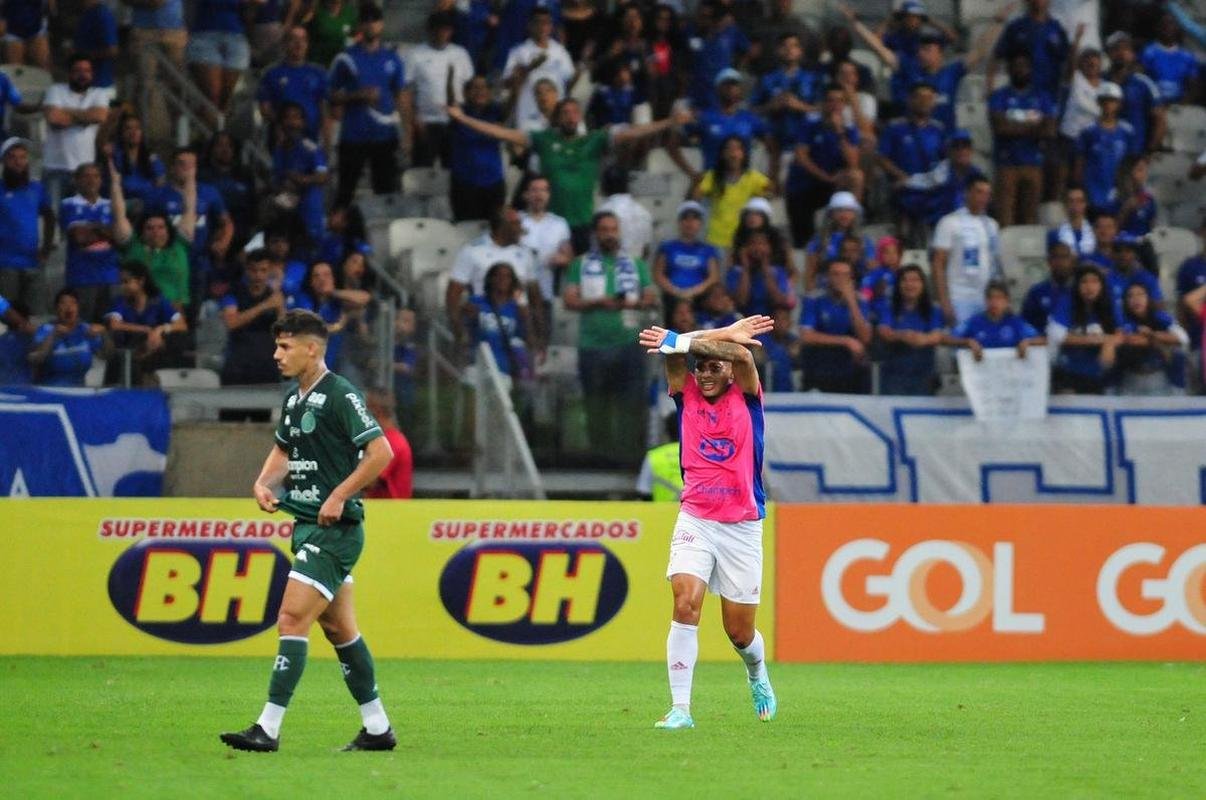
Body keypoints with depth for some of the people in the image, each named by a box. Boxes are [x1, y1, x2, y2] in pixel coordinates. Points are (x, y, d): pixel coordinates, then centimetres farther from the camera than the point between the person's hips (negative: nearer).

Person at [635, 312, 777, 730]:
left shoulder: (746, 395, -1)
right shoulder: (686, 394, 4)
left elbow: (743, 355, -22)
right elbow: (674, 352, -14)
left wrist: (676, 341, -30)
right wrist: (724, 334, -25)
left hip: (742, 527, -1)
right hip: (695, 520, 1)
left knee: (740, 632, 6)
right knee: (685, 603, -21)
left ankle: (758, 676, 41)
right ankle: (680, 708, -20)